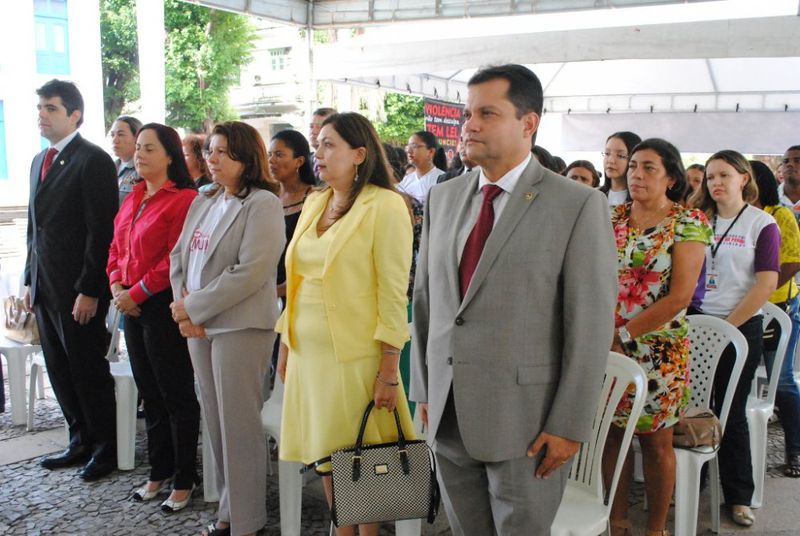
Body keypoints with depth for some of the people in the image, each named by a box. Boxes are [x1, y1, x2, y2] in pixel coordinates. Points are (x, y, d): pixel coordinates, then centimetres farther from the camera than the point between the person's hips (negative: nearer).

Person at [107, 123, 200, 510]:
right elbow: (116, 249, 17)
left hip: (164, 306, -8)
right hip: (133, 306, 8)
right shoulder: (133, 199, 14)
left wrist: (137, 293, -15)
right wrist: (117, 287, 1)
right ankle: (159, 471, 30)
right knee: (150, 393, 16)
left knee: (177, 396, 2)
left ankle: (183, 481, 15)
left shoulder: (184, 200, -13)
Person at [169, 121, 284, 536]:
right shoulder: (203, 202, 14)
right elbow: (179, 257, 13)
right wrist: (183, 308, -3)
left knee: (238, 424, -1)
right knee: (214, 419, 13)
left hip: (240, 326, -7)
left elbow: (249, 273, -18)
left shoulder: (261, 204, -10)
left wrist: (193, 307, -13)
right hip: (198, 326, 7)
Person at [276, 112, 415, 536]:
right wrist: (286, 344, 14)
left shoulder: (384, 206, -10)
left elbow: (394, 293, -13)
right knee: (325, 455, 13)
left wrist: (389, 372, -15)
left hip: (355, 356, -6)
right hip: (309, 353, 7)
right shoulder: (314, 203, 11)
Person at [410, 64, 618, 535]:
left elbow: (592, 324, -10)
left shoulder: (578, 205, -9)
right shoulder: (443, 198, 8)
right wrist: (424, 389, 10)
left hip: (525, 420, -5)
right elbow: (425, 298, 12)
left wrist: (569, 425, -12)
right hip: (448, 416, 5)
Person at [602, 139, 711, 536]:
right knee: (612, 433, 10)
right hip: (607, 347, 4)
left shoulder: (687, 223, -6)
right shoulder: (613, 218, 7)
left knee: (656, 442, 6)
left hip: (657, 350, -4)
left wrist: (625, 334, -13)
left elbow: (679, 297, -13)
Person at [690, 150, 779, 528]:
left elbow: (765, 284, -10)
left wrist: (725, 326, -13)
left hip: (740, 327, -3)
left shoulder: (761, 223, -3)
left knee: (731, 413, 3)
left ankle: (739, 497, 17)